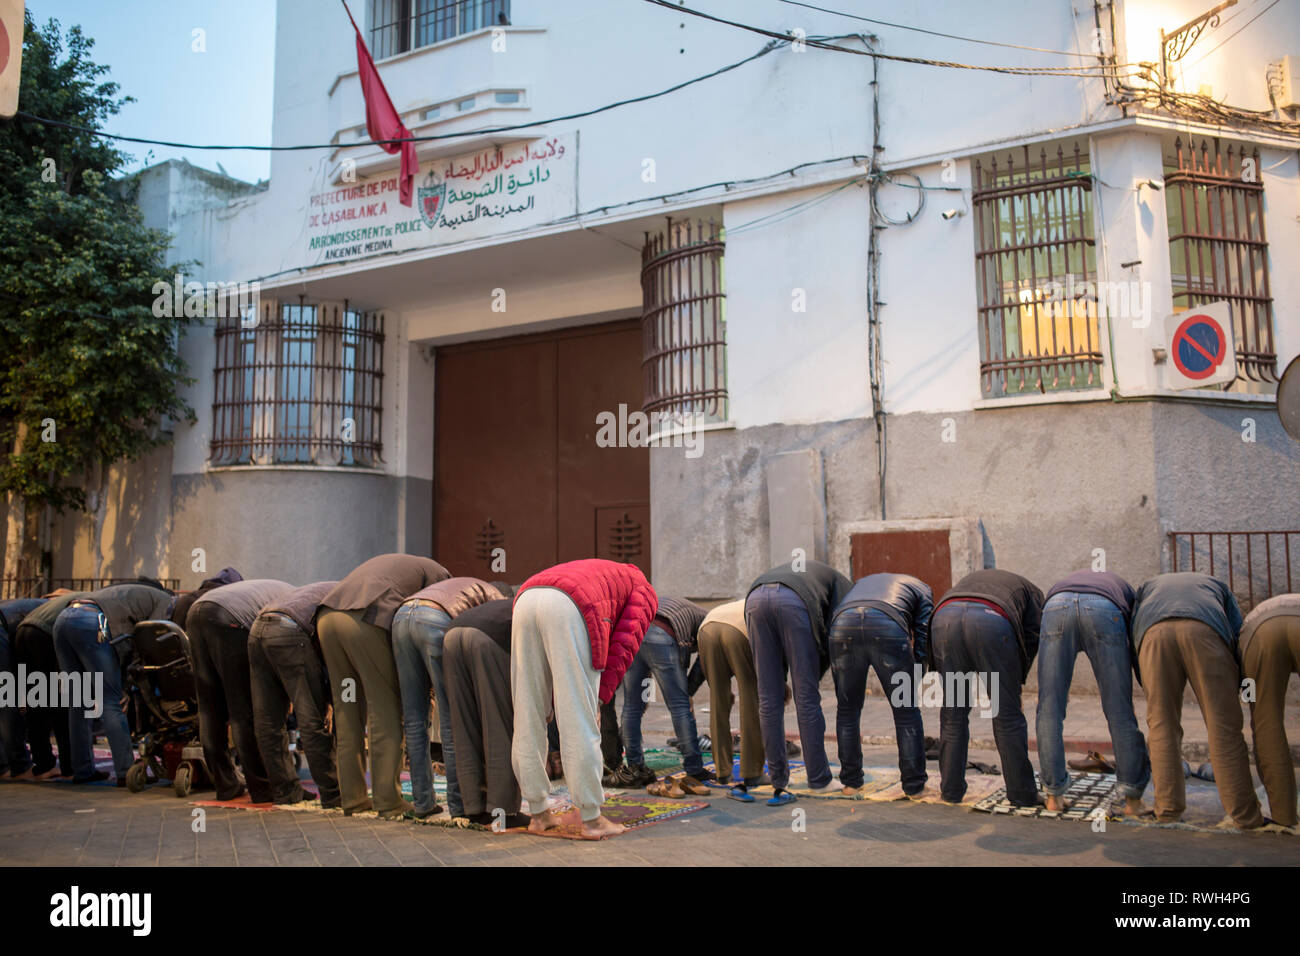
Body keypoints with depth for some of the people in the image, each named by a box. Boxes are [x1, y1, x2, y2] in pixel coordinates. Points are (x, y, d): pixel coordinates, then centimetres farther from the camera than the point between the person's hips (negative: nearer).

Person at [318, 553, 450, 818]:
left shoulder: (390, 563, 37)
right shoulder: (439, 575, 15)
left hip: (327, 615, 8)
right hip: (365, 622, -7)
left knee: (346, 710, 14)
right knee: (386, 710, 2)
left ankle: (352, 798, 18)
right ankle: (388, 801, 3)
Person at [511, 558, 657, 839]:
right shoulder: (645, 594, 26)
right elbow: (623, 645, 7)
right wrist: (599, 700, 6)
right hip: (568, 611, -6)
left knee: (528, 718, 13)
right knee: (580, 722, 2)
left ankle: (538, 813, 22)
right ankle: (591, 818, 9)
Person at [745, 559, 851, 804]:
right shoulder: (841, 583, 30)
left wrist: (781, 678, 29)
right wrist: (815, 676, 19)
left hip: (755, 599, 5)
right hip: (792, 601, -5)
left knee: (768, 698, 10)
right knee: (807, 696, 6)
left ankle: (778, 780, 15)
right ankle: (818, 778, 12)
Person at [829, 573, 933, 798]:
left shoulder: (860, 582, 45)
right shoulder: (921, 587, 34)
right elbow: (923, 637, 20)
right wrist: (910, 677, 27)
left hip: (843, 623, 3)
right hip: (887, 626, -3)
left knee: (847, 710, 19)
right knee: (906, 711, 14)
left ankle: (851, 781, 26)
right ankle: (913, 783, 21)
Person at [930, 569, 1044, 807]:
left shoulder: (970, 578, 45)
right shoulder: (1030, 589, 35)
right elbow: (1031, 635, 19)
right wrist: (1016, 679, 24)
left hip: (944, 617, 3)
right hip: (991, 620, -3)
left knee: (952, 713, 15)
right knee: (1007, 714, 10)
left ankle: (951, 789, 19)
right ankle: (1021, 793, 16)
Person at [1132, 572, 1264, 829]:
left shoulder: (1146, 587, 43)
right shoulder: (1217, 585, 42)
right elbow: (1238, 636, 27)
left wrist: (1151, 692, 29)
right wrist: (1233, 694, 30)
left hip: (1154, 633, 1)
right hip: (1204, 631, -1)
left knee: (1162, 723, 8)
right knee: (1223, 724, 3)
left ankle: (1168, 807, 4)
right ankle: (1244, 813, 2)